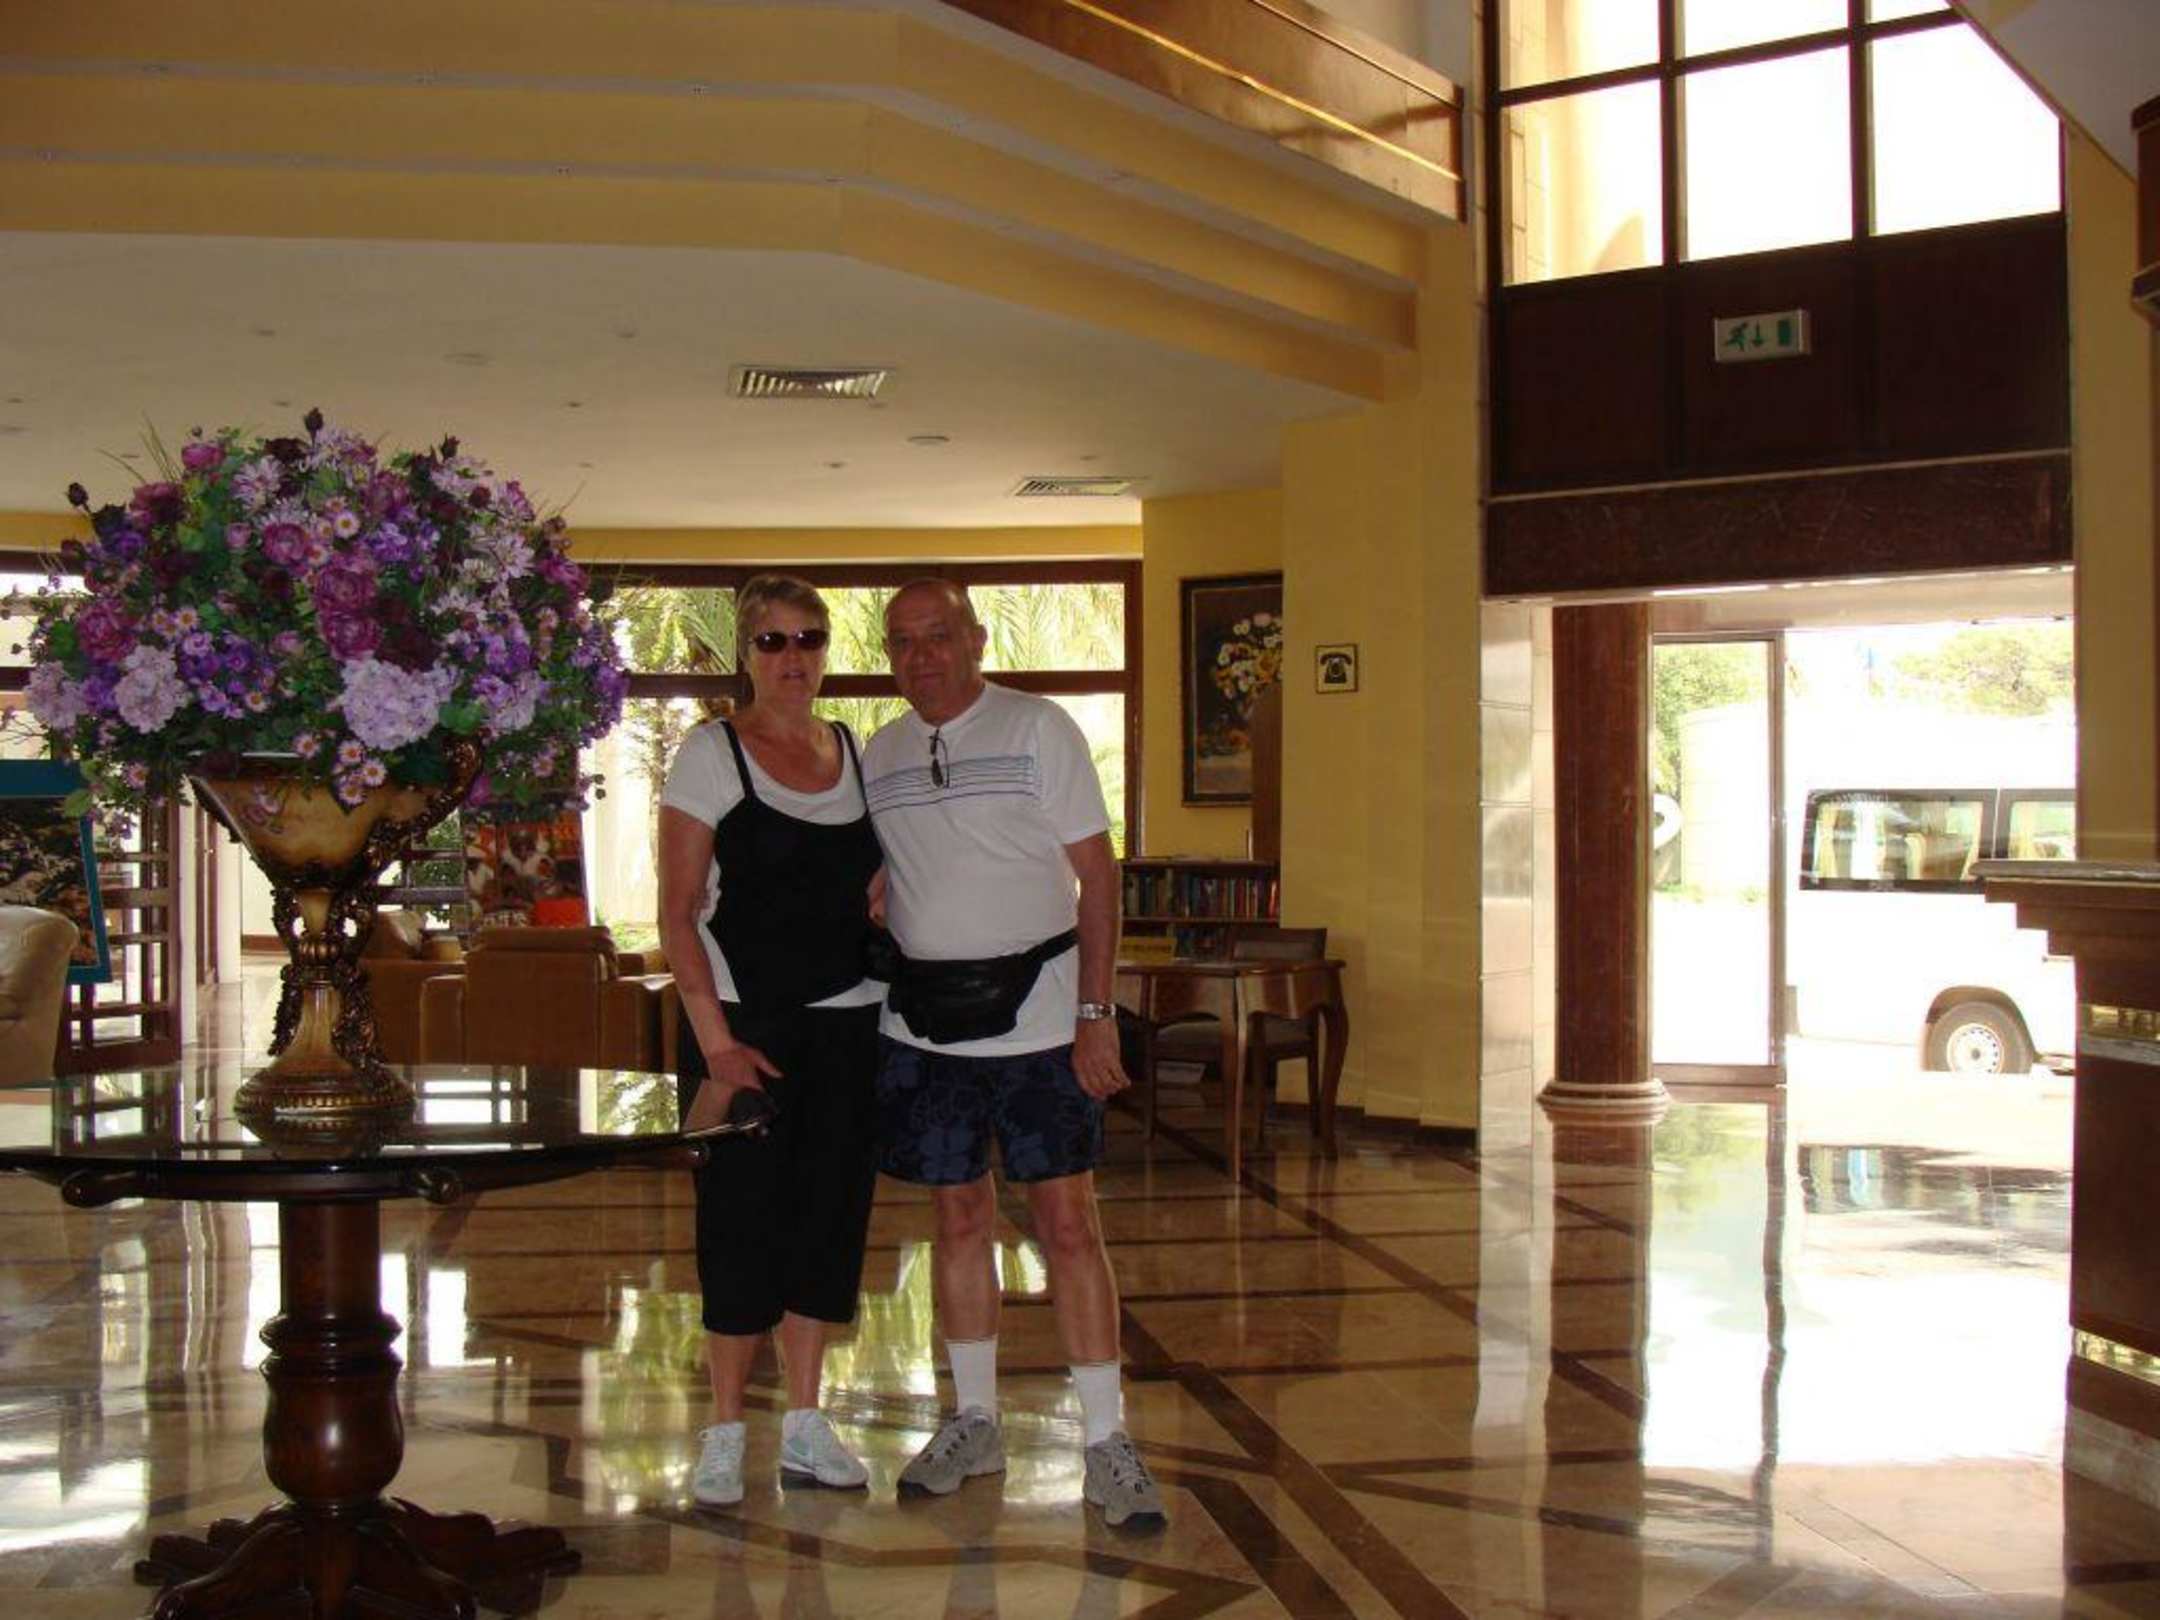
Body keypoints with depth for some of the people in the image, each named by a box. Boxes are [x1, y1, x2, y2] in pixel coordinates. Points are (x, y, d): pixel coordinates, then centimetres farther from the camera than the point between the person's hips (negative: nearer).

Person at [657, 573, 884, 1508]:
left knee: (831, 1211, 7)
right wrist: (716, 1042, -14)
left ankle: (805, 1426, 19)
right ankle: (724, 1434, 11)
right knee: (742, 1218, -2)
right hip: (740, 1018, -4)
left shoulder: (858, 755, 10)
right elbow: (677, 913, -8)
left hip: (846, 1019, 5)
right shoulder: (712, 754, -4)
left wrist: (893, 990, 4)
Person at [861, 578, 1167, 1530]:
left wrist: (1096, 1013, -12)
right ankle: (974, 1423, 24)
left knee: (1068, 1223, -4)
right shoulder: (880, 755, 10)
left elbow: (1096, 874, -5)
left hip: (1034, 1010, -4)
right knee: (959, 1219, 10)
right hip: (921, 1021, 4)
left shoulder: (1038, 729, -3)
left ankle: (1107, 1443, 3)